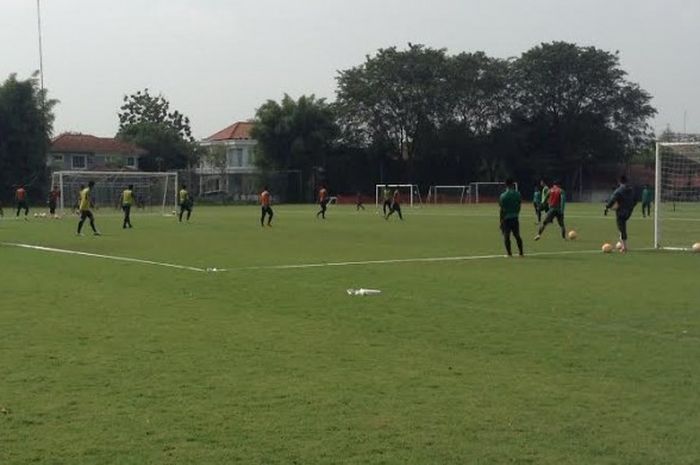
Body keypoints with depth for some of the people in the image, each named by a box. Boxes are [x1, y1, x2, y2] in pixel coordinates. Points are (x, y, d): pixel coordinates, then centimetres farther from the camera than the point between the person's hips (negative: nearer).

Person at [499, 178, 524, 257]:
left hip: (506, 218, -4)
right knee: (517, 235, 13)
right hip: (515, 218, 4)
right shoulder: (518, 194, 0)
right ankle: (521, 252, 16)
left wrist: (501, 220, -2)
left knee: (506, 236, 3)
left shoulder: (503, 196, -10)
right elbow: (519, 207, 8)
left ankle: (509, 253, 0)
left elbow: (502, 210, -8)